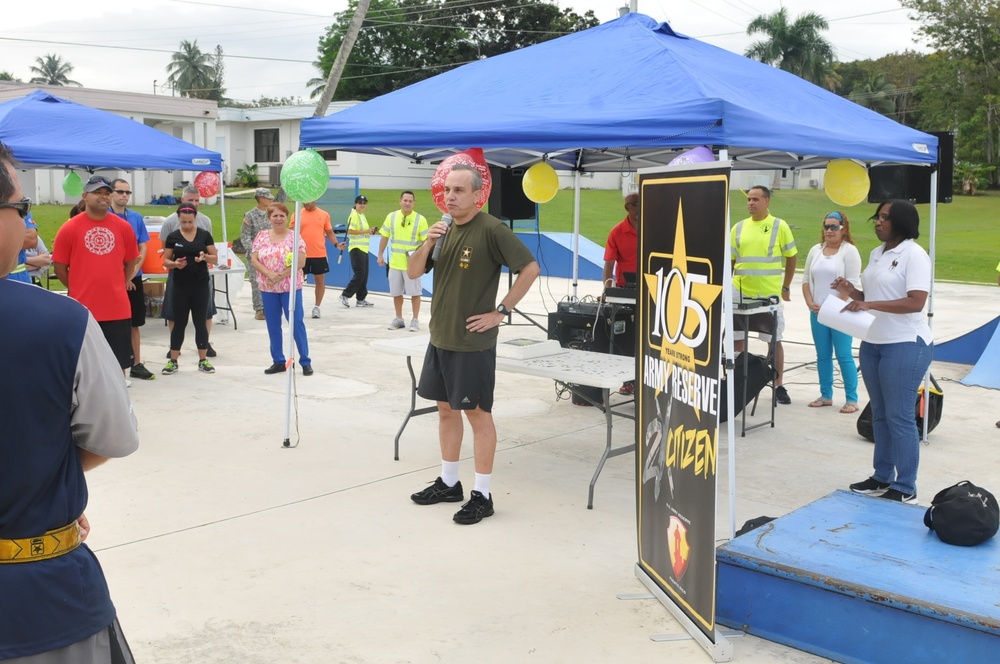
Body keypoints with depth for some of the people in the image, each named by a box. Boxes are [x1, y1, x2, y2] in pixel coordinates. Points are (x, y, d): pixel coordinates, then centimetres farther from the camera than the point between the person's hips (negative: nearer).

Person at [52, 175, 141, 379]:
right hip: (82, 309, -2)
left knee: (119, 362, 11)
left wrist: (118, 287, 11)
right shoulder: (69, 228, -5)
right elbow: (59, 266, 2)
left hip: (118, 308, 3)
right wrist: (79, 289, 7)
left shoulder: (123, 227, 3)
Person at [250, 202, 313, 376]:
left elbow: (300, 262, -11)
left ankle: (305, 361, 4)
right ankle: (278, 361, 19)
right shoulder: (261, 236, 5)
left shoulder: (294, 237, -4)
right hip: (267, 288, 4)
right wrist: (269, 274, -15)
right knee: (273, 326, 9)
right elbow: (254, 260, 0)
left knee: (297, 323, -2)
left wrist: (282, 275, -17)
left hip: (291, 287, -3)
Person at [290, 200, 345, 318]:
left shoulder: (324, 214, 5)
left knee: (320, 280, 6)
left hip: (319, 254, 1)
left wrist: (336, 244, -4)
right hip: (302, 254, -1)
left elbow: (330, 232, 11)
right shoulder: (297, 215, 2)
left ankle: (316, 307, 18)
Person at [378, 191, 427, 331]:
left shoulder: (420, 219, -7)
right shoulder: (391, 217, 2)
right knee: (396, 292, 10)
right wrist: (380, 255, 6)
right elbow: (384, 237, 10)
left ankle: (415, 320, 14)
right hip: (395, 263, 3)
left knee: (415, 292, 3)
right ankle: (399, 319, 23)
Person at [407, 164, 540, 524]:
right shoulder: (444, 230, 9)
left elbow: (530, 268, -16)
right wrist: (427, 243, -10)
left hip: (473, 341, -7)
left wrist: (501, 311, -15)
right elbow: (413, 273, 9)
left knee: (477, 412, -1)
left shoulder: (492, 229, -13)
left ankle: (482, 495, 8)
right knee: (446, 408, 15)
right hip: (440, 337, 8)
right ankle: (448, 483, 28)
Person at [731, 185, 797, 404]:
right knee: (737, 339, 6)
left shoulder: (780, 226, -1)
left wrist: (786, 287, 4)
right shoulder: (739, 228, 7)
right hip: (740, 293, 3)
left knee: (775, 341, 5)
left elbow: (791, 257, 4)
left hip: (770, 295, -3)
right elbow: (730, 260, 11)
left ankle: (778, 386, 16)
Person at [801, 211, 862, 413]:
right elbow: (806, 279, 14)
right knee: (823, 355, 10)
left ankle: (851, 399, 1)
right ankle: (826, 396, 19)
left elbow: (851, 284, -12)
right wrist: (810, 303, -1)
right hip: (817, 312, 6)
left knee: (844, 355, -5)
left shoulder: (849, 251, -5)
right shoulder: (816, 250, 13)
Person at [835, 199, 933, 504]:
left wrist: (869, 304, -27)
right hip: (872, 343, 8)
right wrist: (852, 292, 0)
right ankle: (882, 478, 25)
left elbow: (916, 302, -22)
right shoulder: (877, 253, 13)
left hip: (905, 345, -8)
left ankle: (905, 488, 7)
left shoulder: (914, 254, -12)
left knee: (899, 417, -3)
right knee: (880, 414, 14)